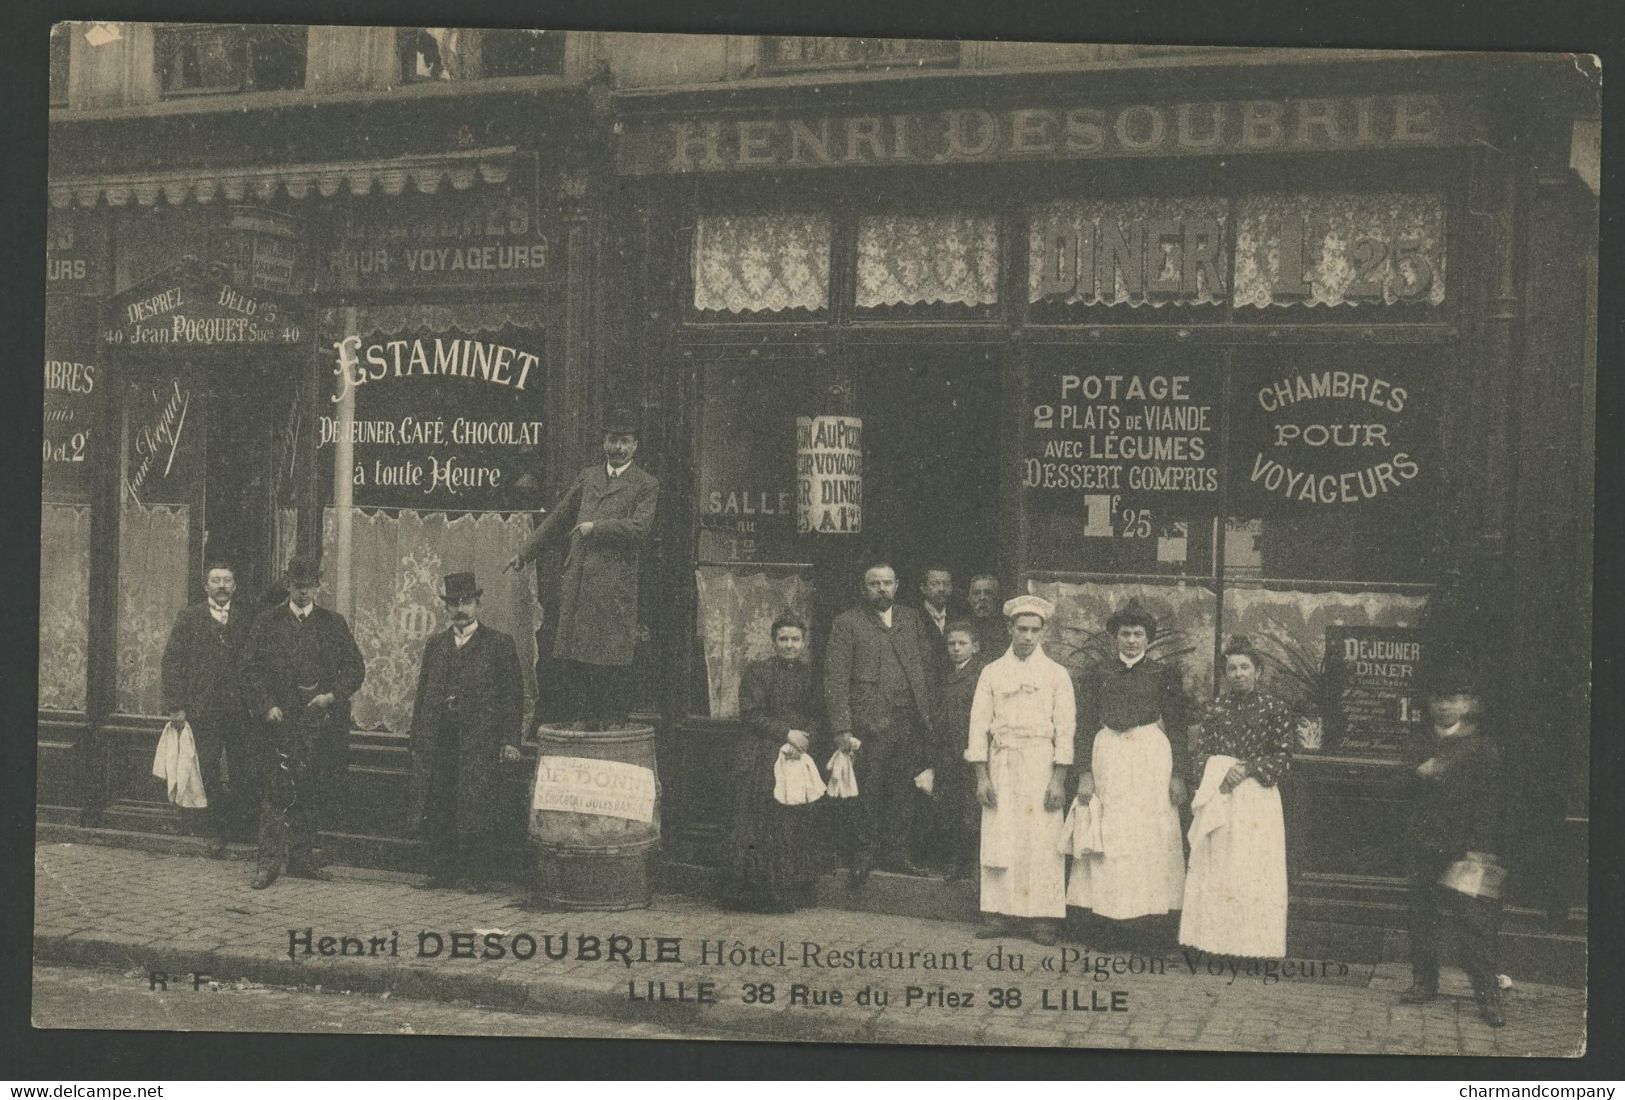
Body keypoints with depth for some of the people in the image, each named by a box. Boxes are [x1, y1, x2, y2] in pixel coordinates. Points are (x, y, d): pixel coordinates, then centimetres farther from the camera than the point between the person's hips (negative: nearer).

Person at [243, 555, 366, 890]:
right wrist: (267, 706, -11)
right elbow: (252, 669, 3)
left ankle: (302, 859, 14)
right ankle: (270, 860, -10)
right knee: (278, 791, -10)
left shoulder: (334, 625, 10)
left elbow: (355, 669, 8)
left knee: (314, 794, 5)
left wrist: (332, 695, -8)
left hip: (323, 721, 2)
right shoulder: (267, 624, 7)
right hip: (282, 720, -2)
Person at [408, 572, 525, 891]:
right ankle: (442, 871, 10)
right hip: (436, 743, 4)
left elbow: (513, 695, 1)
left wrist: (510, 740, -7)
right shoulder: (435, 645, 17)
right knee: (435, 812, 2)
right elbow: (422, 694, 17)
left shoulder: (499, 644, 4)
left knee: (478, 812, -5)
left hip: (480, 742, -4)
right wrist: (417, 736, 10)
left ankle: (477, 875, 2)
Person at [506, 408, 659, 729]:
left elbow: (640, 528, -10)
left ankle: (614, 722, 1)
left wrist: (596, 527, -9)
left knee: (612, 660, -6)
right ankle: (587, 721, 12)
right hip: (577, 580, 5)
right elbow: (560, 518, 26)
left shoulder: (646, 485, 4)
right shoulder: (587, 476, 19)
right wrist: (524, 553, 27)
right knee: (577, 657, 5)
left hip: (614, 583, -5)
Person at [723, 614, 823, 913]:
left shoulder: (811, 675, 13)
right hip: (762, 759, -3)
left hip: (799, 756, 3)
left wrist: (800, 742, -10)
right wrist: (786, 733, -13)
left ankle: (792, 892, 3)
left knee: (797, 824, -3)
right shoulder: (757, 671, 2)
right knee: (764, 822, -9)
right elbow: (752, 714, -5)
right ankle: (761, 895, -4)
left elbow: (817, 718, 8)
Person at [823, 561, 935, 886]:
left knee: (902, 793, 7)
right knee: (868, 793, 0)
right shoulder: (847, 623, 0)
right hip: (870, 723, -4)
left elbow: (923, 668, 16)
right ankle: (865, 855, 12)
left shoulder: (911, 618, 15)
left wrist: (926, 715, 5)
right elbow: (835, 681, -4)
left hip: (910, 723, 4)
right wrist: (842, 730, -12)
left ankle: (896, 853, 17)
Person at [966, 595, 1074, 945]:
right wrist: (981, 777, -1)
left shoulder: (1056, 674, 6)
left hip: (1041, 764, -1)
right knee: (999, 840, -2)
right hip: (1001, 763, 2)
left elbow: (1065, 729, 2)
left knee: (1042, 842, -5)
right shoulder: (992, 673, 10)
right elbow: (979, 724, 7)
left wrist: (1059, 781, -6)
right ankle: (998, 914, 2)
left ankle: (1043, 919, -2)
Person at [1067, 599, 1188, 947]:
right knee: (1109, 836, -1)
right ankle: (1111, 915, 2)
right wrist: (1085, 773, 0)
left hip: (1152, 756, -2)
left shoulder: (1164, 673, 5)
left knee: (1151, 835, -5)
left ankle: (1151, 918, -3)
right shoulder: (1101, 677, 11)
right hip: (1109, 757, 2)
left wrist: (1178, 774, -3)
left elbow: (1177, 725, 4)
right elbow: (1086, 726, 9)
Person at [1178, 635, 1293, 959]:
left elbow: (1283, 759, -1)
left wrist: (1247, 771, -12)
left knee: (1254, 868, -5)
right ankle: (1215, 941, 5)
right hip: (1218, 797, 3)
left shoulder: (1274, 708, 1)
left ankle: (1253, 945, -1)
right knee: (1214, 868, 1)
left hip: (1257, 797, -3)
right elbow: (1201, 755, 8)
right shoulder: (1215, 708, 10)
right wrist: (1221, 775, -9)